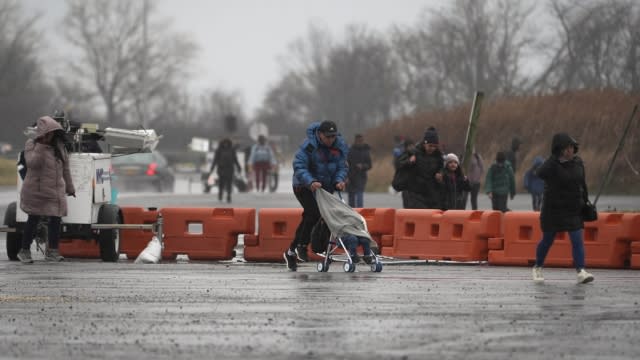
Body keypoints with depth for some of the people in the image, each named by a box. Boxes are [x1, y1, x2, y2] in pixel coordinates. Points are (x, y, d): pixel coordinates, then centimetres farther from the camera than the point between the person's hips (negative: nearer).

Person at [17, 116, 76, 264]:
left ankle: (52, 251, 9)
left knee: (55, 220, 0)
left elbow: (65, 168, 16)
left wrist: (70, 188, 20)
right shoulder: (31, 145, -4)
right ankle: (25, 251, 11)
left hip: (55, 191, 4)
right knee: (33, 220, 0)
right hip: (35, 190, -4)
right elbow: (32, 163, -20)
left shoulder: (59, 147, 8)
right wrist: (41, 146, -26)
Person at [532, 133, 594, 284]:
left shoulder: (578, 162, 2)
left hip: (574, 209, 4)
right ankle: (537, 268, 31)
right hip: (553, 210, -4)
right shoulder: (552, 164, -14)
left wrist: (585, 201, 17)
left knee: (577, 240, -8)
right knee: (547, 240, 10)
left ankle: (581, 271, -14)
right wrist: (556, 158, -38)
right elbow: (541, 173, -36)